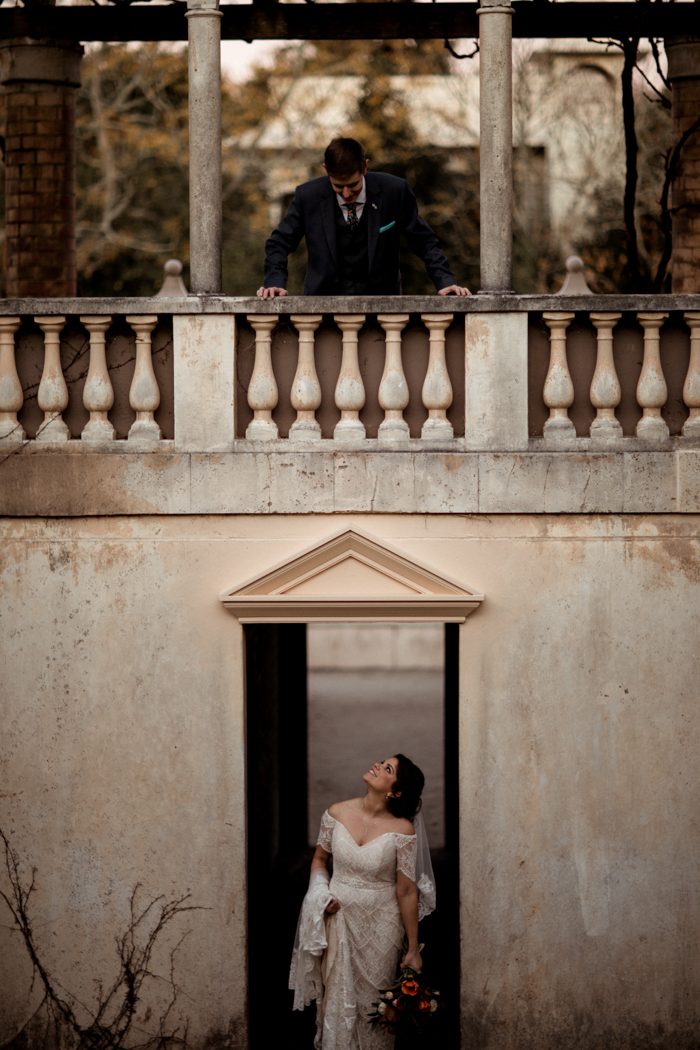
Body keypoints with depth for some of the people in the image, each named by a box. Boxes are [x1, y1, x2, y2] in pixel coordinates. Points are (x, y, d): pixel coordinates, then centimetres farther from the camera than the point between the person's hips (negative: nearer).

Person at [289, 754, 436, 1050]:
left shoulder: (403, 830, -17)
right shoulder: (337, 814, -8)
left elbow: (407, 891, -12)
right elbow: (320, 859, 10)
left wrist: (413, 949, -6)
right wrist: (320, 896, -8)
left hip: (380, 923, -2)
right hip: (339, 918, 2)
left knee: (374, 1000, 10)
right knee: (338, 996, 11)